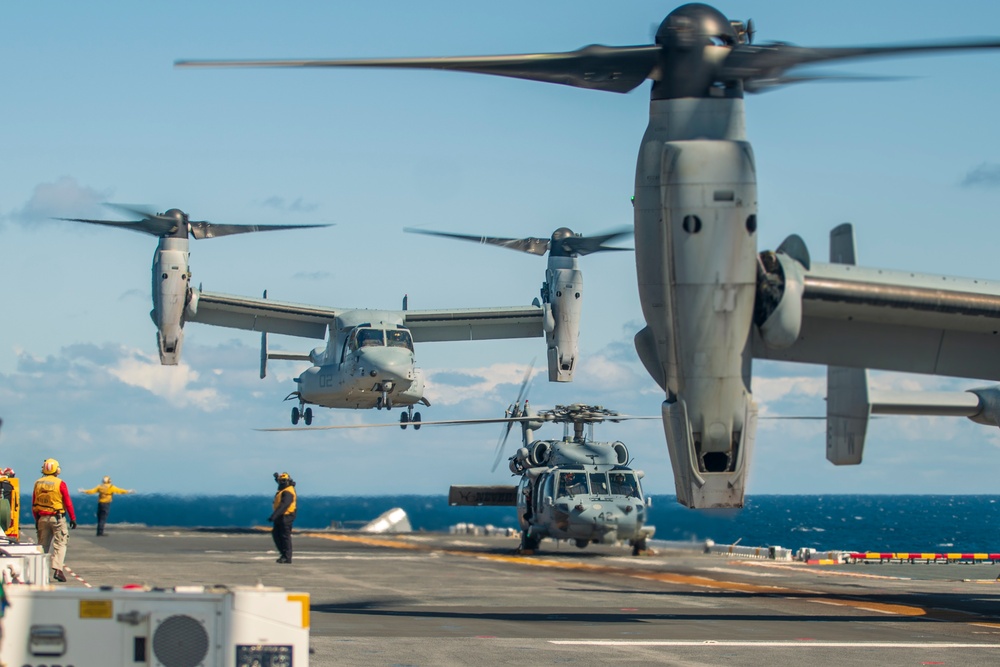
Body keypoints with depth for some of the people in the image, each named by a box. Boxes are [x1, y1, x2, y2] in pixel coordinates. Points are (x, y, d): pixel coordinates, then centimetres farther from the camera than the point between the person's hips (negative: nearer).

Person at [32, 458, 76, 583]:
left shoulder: (38, 483, 6)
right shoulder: (60, 484, -8)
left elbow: (34, 504, 10)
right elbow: (68, 502, -8)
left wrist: (36, 520, 17)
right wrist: (73, 518, -1)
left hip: (42, 518, 4)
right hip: (57, 517, -4)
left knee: (43, 544, 11)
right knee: (60, 544, -3)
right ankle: (57, 569, -17)